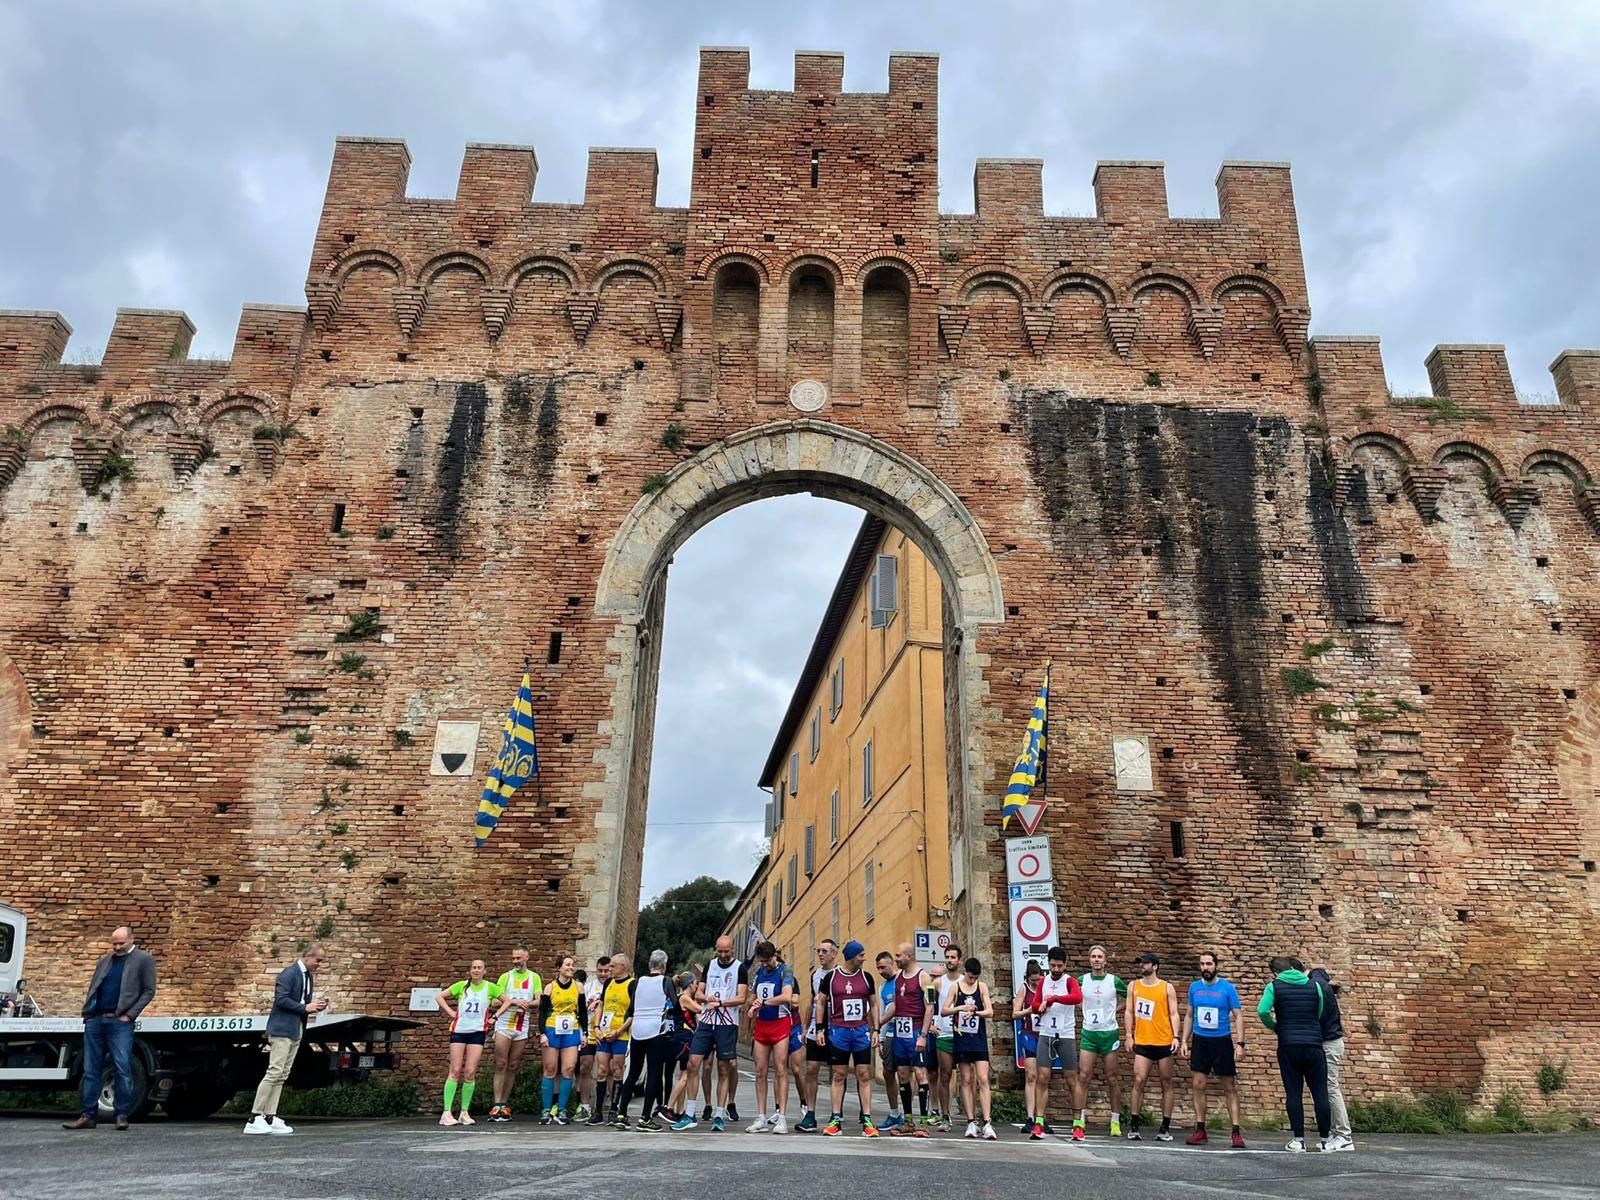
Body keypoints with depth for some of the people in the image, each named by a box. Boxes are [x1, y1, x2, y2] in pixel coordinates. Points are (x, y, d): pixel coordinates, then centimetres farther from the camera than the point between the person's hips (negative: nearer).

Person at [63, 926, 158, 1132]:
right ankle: (87, 1115, 12)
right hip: (96, 1020, 5)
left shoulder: (143, 959, 2)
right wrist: (87, 1013, 6)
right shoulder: (104, 960, 19)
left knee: (122, 1070, -6)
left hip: (119, 1022, -5)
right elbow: (92, 989, 21)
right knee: (91, 1070, 7)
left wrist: (130, 1014, -10)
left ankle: (121, 1114, 0)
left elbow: (149, 991, -2)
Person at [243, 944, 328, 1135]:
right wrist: (305, 1008, -19)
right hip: (282, 1028, -9)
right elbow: (281, 999, -20)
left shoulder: (309, 976, 14)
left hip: (297, 1030, 9)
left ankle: (270, 1118, 8)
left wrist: (315, 1006, 3)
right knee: (274, 1072, -12)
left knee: (282, 1076, 7)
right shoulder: (289, 974, -12)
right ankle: (254, 1119, -9)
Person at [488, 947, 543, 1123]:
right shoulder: (505, 977, 5)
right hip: (503, 1025, -2)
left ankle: (505, 1104, 12)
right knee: (501, 1065, -7)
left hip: (523, 1028, 2)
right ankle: (496, 1105, -7)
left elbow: (539, 1002, 1)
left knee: (513, 1067, 6)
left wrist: (524, 1003, -16)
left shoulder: (534, 977, 8)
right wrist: (514, 1001, -17)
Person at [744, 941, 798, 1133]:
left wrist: (764, 1002, -15)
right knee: (760, 1072, 4)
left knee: (780, 1070, -6)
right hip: (761, 1024, 5)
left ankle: (781, 1117, -5)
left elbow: (787, 996, -20)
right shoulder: (758, 973, 12)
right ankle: (761, 1118, 9)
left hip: (780, 1023, -5)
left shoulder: (784, 971, -6)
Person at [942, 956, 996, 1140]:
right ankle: (971, 1122, 10)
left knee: (982, 1079, -8)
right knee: (966, 1080, 5)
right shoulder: (956, 987, 2)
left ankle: (987, 1123, -9)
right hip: (962, 1039, 1)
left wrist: (974, 1012, -21)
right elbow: (944, 1010, 0)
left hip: (979, 1039, -1)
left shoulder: (982, 987, 3)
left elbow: (990, 1012, -4)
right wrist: (961, 1008, -17)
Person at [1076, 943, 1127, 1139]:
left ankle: (1116, 1121, 17)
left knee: (1112, 1079, 6)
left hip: (1110, 1033, 0)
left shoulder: (1114, 981, -2)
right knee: (1084, 1077, -7)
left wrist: (1115, 1009, 4)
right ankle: (1079, 1121, -5)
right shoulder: (1082, 980, 2)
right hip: (1088, 1033, 1)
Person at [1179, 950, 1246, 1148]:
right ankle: (1200, 1130, 8)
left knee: (1229, 1087, 0)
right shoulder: (1194, 987, 4)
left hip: (1222, 1041, -3)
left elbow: (1237, 1017, -4)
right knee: (1198, 1085, 1)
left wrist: (1240, 1043, -13)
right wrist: (1184, 1041, 6)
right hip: (1199, 1041, 3)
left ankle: (1236, 1132, 4)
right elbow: (1189, 1016, 11)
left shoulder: (1228, 988, -5)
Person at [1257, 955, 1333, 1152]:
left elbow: (1262, 1011, -14)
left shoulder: (1274, 986, -1)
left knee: (1293, 1093, 3)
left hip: (1288, 1046, -1)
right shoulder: (1314, 985, 6)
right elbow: (1319, 1014, 8)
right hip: (1314, 1045, 1)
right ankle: (1325, 1140, 15)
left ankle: (1299, 1141, 3)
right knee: (1320, 1093, 9)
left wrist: (1274, 1026, 4)